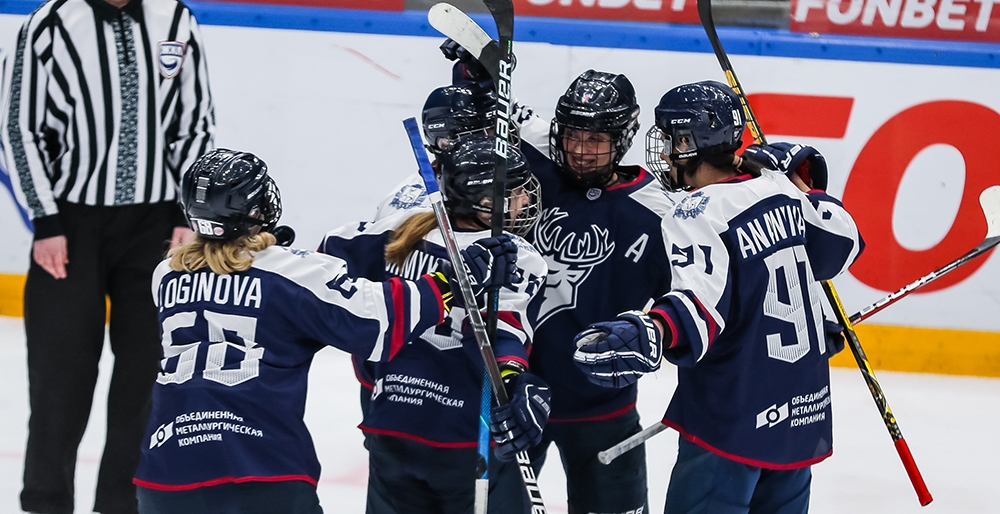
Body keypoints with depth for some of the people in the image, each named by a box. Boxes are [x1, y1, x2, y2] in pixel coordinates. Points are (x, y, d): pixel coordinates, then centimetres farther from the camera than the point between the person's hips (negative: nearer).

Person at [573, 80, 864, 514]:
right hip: (801, 414, 8)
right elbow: (844, 245, 20)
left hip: (734, 423, -8)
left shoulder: (700, 215, -17)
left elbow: (703, 303, -33)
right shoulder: (782, 190, 5)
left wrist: (652, 333, -52)